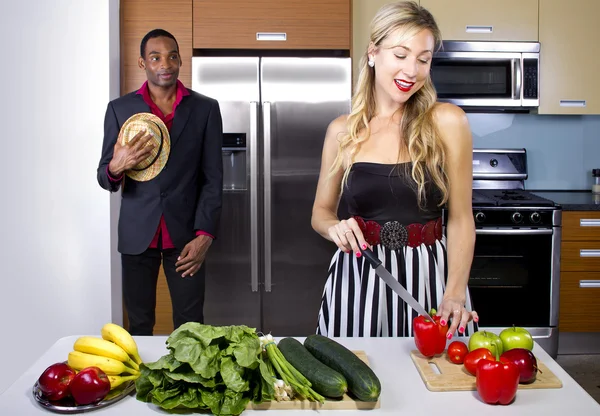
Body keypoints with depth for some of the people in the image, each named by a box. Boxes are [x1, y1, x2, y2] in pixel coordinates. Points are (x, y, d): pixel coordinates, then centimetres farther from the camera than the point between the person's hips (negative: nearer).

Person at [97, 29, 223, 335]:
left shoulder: (206, 109, 2)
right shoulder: (119, 108, 3)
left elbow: (213, 178, -1)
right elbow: (104, 178, 3)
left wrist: (204, 235, -10)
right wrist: (116, 167, -21)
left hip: (186, 233, -1)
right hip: (137, 233, 1)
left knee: (190, 325, 4)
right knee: (138, 325, 9)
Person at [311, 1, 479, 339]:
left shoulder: (447, 122, -5)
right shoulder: (342, 131, 1)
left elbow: (460, 218, -3)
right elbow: (321, 211, 11)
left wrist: (454, 294, -13)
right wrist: (334, 227, -11)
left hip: (428, 274, -1)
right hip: (358, 276, 2)